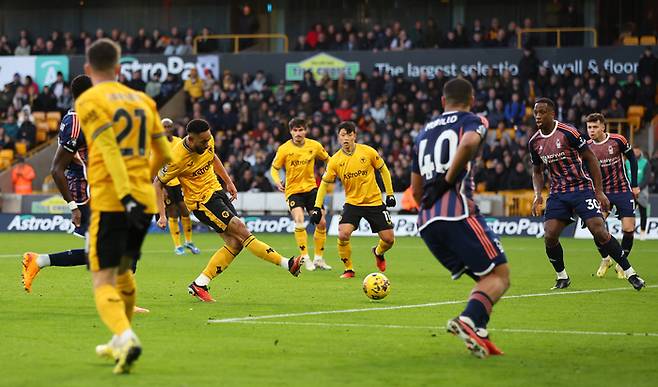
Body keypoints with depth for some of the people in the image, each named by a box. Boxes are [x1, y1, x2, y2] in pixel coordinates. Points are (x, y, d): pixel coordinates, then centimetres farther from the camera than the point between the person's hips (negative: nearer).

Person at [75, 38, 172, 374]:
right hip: (145, 200, 6)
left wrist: (126, 195, -21)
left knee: (103, 280, -6)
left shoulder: (88, 101, -2)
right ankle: (120, 343, 34)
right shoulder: (142, 100, 15)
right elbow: (164, 154, 18)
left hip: (110, 201, -6)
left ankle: (125, 337, -30)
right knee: (123, 272, 23)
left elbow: (109, 150, -15)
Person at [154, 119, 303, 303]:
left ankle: (199, 284, 2)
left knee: (235, 243, -1)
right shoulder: (177, 158, -25)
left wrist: (228, 182, 20)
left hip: (216, 190, 8)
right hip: (202, 200, -8)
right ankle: (288, 264, -12)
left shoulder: (208, 141, -6)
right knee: (242, 232, -16)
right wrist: (162, 215, -18)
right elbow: (157, 183, -13)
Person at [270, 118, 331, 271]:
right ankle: (305, 258, -15)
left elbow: (327, 159, 15)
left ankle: (319, 259, 16)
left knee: (321, 222, 0)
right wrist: (277, 182, -20)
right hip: (293, 190, -3)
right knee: (299, 221, -24)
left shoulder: (314, 146, -2)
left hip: (311, 188, 3)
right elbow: (274, 168, -1)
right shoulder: (284, 149, -9)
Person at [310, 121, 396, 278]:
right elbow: (324, 183, 2)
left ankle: (378, 253, 36)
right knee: (343, 234, -23)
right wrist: (317, 207, -5)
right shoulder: (335, 160, -6)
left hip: (374, 202, 0)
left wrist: (390, 194, 2)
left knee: (389, 239, -2)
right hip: (352, 202, 0)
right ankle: (348, 269, -1)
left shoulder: (368, 152, -8)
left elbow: (383, 170, 5)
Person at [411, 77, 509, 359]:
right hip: (458, 211, -7)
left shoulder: (424, 133, 28)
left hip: (426, 222, 7)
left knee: (485, 278, 15)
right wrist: (447, 180, -10)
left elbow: (416, 190, 31)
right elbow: (468, 142, -18)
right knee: (500, 275, -3)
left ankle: (478, 335, -5)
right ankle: (468, 320, -29)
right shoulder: (473, 121, 8)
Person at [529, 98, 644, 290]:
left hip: (581, 188, -5)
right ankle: (562, 277, 12)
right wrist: (537, 195, 1)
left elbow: (591, 159, -6)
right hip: (558, 194, 5)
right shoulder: (534, 142, 5)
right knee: (549, 237, -10)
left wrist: (599, 191, -9)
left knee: (600, 232, -15)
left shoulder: (568, 132, -13)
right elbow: (537, 172, 19)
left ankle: (630, 273, -4)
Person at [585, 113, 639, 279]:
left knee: (628, 229, -7)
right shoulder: (587, 147, -5)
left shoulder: (618, 140, -11)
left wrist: (634, 185, 1)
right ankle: (605, 259, 7)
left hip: (623, 191, -1)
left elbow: (632, 159, 2)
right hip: (602, 191, 1)